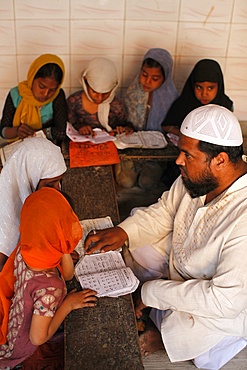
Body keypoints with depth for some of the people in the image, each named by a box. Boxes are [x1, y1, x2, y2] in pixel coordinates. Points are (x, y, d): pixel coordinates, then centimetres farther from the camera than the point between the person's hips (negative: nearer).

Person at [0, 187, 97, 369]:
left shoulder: (23, 251, -21)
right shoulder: (49, 288, -43)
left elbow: (67, 274, -6)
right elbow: (38, 338, -29)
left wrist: (64, 251, -23)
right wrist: (68, 304, -24)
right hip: (24, 348, -6)